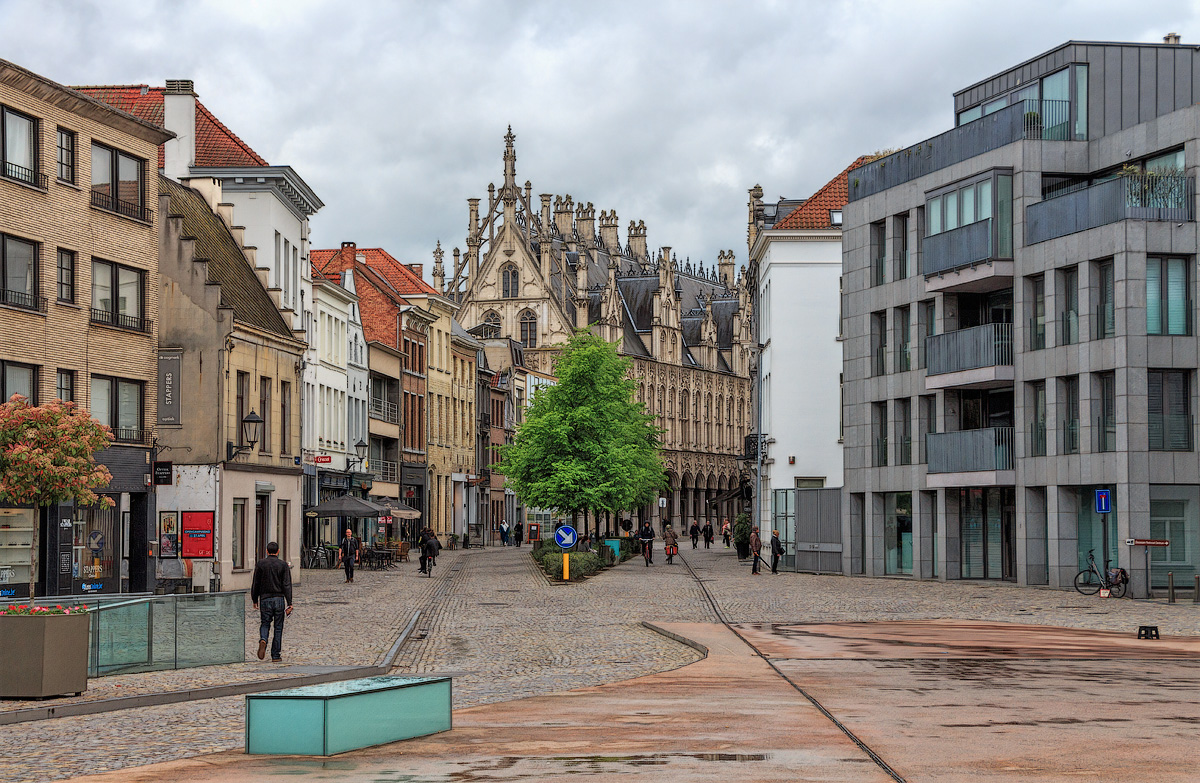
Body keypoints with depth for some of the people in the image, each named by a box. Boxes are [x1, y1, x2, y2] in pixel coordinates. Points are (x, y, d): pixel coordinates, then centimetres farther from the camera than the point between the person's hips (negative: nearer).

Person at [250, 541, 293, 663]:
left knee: (265, 624, 13)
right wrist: (289, 604, -8)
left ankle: (263, 640, -19)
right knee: (278, 628, 7)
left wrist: (254, 600, 12)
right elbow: (287, 585, -7)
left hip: (265, 599, 0)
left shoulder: (260, 564, 0)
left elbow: (255, 584, 2)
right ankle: (276, 656, 8)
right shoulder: (283, 565, -3)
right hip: (279, 599, 0)